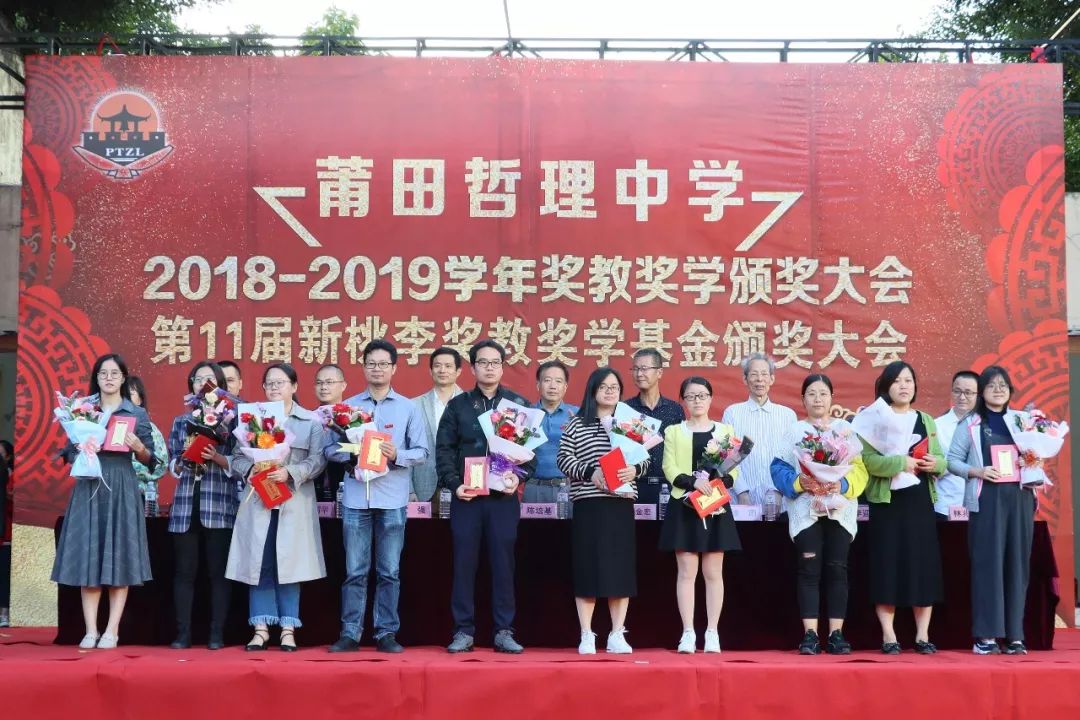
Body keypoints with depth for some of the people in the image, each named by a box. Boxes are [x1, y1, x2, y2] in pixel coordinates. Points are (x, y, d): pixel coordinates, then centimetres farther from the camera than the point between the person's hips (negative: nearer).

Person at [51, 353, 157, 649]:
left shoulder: (138, 414, 7)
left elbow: (149, 460, 5)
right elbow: (69, 454, 11)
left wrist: (139, 447, -15)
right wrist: (79, 448, -10)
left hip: (121, 489, -1)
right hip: (88, 488, 2)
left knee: (119, 558, -3)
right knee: (87, 557, -1)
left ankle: (112, 631, 1)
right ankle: (90, 631, 3)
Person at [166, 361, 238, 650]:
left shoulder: (230, 419, 5)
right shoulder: (180, 421, 15)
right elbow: (173, 466, 12)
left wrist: (216, 458, -17)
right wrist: (185, 456, -8)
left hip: (219, 505, -3)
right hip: (185, 505, 3)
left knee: (218, 571, -1)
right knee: (184, 571, 2)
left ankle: (217, 634, 3)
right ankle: (183, 633, 6)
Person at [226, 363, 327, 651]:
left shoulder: (311, 421, 5)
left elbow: (317, 460, -3)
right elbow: (238, 458, 7)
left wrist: (290, 473, -17)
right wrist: (251, 470, -14)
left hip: (295, 503, -1)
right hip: (258, 500, 1)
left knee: (289, 564, 1)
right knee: (259, 564, 1)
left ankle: (288, 629, 8)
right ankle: (261, 628, 8)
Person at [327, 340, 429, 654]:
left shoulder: (408, 408, 6)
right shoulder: (347, 406, 8)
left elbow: (421, 451, 3)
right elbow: (331, 448, 7)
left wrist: (397, 455, -14)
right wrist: (351, 455, -12)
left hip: (392, 499, 0)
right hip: (356, 497, 0)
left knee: (389, 571, 4)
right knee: (355, 570, 3)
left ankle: (386, 633, 11)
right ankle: (350, 633, 9)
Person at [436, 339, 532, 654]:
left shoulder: (519, 404, 8)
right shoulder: (457, 405, 9)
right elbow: (444, 449, 5)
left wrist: (519, 476, -12)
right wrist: (454, 484, -8)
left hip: (504, 496, 0)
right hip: (465, 496, 0)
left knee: (503, 563, 2)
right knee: (464, 563, 2)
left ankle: (504, 631, 8)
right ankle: (464, 631, 9)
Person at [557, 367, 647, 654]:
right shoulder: (576, 425, 6)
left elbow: (645, 459, 10)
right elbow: (564, 459, -1)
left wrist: (635, 470, -12)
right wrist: (589, 472, -17)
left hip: (622, 504, 2)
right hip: (588, 504, -2)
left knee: (621, 568, 2)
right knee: (587, 567, -2)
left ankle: (617, 635, 9)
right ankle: (587, 636, 4)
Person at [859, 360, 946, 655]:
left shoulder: (927, 421, 14)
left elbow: (942, 461, 10)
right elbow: (868, 460, -11)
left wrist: (934, 463, -12)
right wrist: (900, 463, -23)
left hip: (921, 503, 4)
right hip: (887, 503, -3)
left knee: (923, 567, 2)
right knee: (887, 567, -4)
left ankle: (922, 635, 9)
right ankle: (888, 636, 2)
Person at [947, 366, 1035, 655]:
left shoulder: (1023, 420, 13)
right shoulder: (971, 424, 6)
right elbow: (953, 460, 2)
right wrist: (978, 472, -13)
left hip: (1020, 496, 3)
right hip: (986, 498, -3)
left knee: (1017, 562, 1)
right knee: (987, 562, -6)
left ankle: (1014, 635, 5)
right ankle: (986, 634, -4)